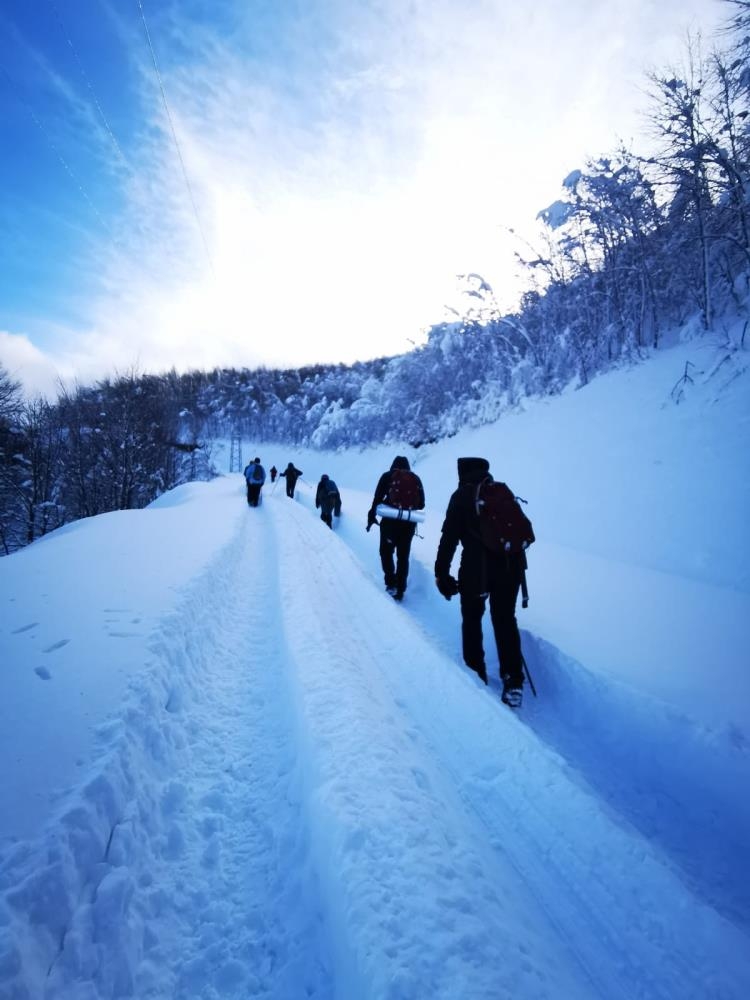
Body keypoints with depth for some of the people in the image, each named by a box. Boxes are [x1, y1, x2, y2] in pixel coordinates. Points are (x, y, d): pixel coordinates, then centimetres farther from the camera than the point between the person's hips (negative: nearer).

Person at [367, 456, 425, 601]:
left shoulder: (387, 476, 4)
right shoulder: (415, 478, 11)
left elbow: (378, 498, -3)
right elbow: (421, 504, 11)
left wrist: (371, 516, 6)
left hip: (390, 521, -2)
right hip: (408, 523, 2)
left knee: (386, 552, 15)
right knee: (403, 556, 11)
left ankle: (391, 583, 3)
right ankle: (400, 590, 11)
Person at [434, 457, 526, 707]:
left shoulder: (462, 496, -1)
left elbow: (450, 537, -7)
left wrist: (442, 573, -3)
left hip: (477, 566, -4)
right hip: (510, 565, 4)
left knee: (472, 619, 15)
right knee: (505, 620, 13)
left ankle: (475, 673, 22)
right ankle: (513, 682, 11)